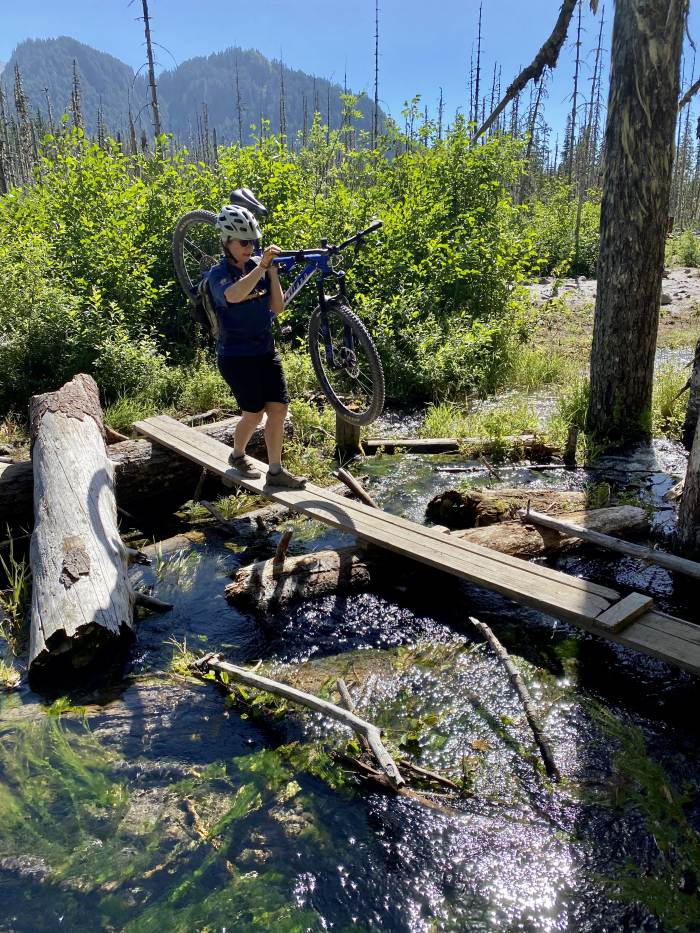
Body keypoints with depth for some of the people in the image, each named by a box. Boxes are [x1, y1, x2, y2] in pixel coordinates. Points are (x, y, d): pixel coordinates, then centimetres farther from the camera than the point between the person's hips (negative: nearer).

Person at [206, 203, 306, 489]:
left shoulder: (258, 265, 4)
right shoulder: (218, 274, -12)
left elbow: (278, 307, -1)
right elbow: (234, 295, -36)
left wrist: (272, 271, -11)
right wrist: (262, 266, -41)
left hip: (265, 350, 5)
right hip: (236, 355, -5)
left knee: (279, 409, 0)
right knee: (254, 413, 0)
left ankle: (276, 471, 11)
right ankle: (238, 456, 29)